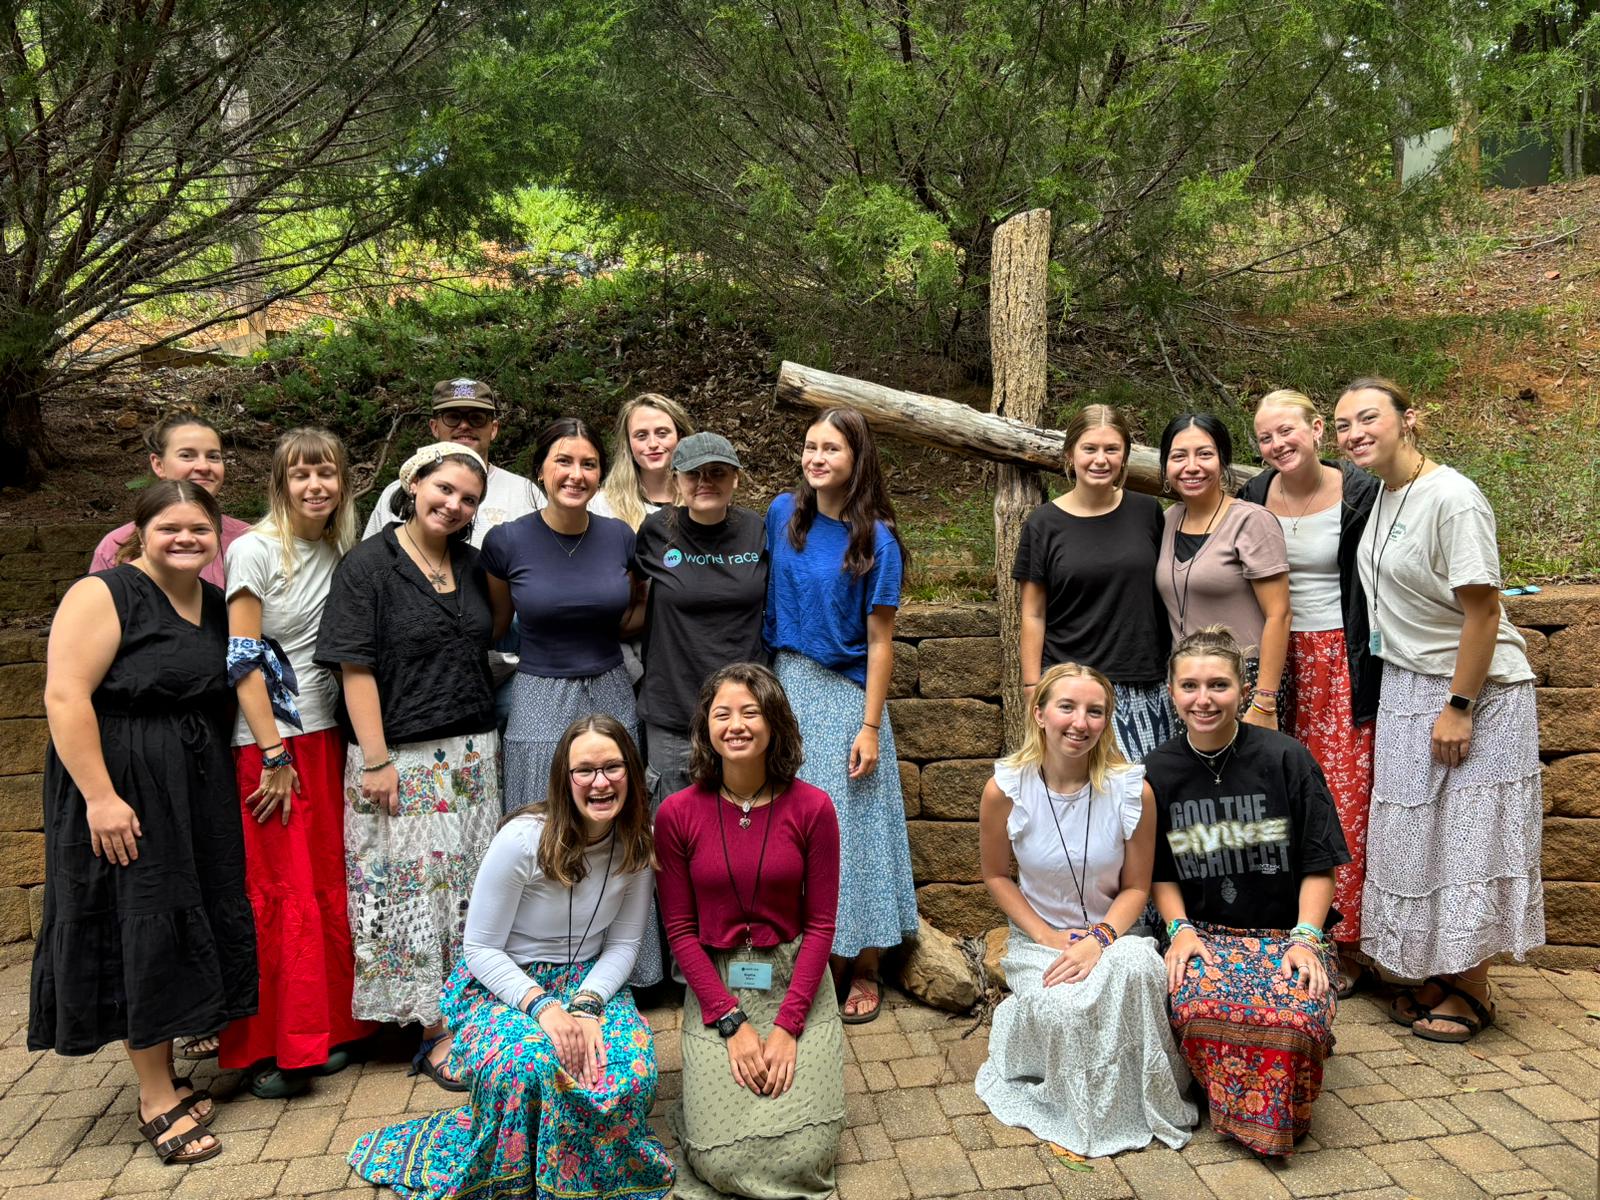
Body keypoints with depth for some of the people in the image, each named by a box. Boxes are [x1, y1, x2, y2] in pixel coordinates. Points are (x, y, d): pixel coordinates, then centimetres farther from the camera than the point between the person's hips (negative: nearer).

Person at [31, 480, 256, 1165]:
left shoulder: (217, 605, 10)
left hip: (200, 793, 7)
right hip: (125, 794, -7)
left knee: (192, 925, 11)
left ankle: (164, 1077, 27)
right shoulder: (104, 595, -11)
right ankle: (156, 1101, 11)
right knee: (141, 931, -1)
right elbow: (65, 696, -18)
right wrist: (100, 796, -23)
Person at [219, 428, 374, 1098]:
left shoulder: (342, 553, 10)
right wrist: (275, 756, -13)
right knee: (278, 893, -1)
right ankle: (270, 1046, 13)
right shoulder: (255, 550, -8)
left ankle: (321, 1029, 21)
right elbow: (242, 659, -11)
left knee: (329, 886, 7)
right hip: (266, 742, -5)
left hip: (326, 736, 5)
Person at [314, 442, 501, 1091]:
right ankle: (437, 1034, 11)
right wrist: (375, 761, -16)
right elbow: (356, 668, -12)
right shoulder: (368, 565, -7)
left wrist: (488, 739, 12)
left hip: (472, 754, 6)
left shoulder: (472, 565, 10)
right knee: (416, 889, 0)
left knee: (471, 889, 11)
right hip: (405, 759, -6)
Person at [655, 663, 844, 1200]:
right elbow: (680, 928, -3)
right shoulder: (677, 813, -8)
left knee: (802, 1154, -8)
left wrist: (787, 1024, -12)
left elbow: (820, 924, -4)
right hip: (715, 983, 0)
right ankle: (706, 1093, 24)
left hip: (796, 979, 0)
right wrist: (732, 1023, -10)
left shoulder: (812, 807, -9)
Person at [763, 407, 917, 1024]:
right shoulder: (784, 513, 4)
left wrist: (870, 727, -12)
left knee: (848, 825, 3)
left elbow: (879, 639, -9)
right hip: (786, 685, 4)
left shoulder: (876, 539, -9)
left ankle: (864, 972, 19)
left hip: (844, 694, -4)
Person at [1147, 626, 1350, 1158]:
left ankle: (1281, 1116, 1)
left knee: (1300, 1012, -33)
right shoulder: (1157, 771, 2)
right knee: (1197, 1006, -33)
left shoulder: (1285, 759, -4)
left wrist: (1305, 937, -12)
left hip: (1287, 931, -1)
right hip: (1204, 931, 1)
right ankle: (1238, 1112, -1)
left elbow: (1319, 865, 0)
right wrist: (1179, 928, -6)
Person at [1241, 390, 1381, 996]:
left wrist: (1373, 676, -8)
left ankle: (1344, 946, 12)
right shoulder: (1252, 499, 4)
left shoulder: (1361, 493, -6)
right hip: (1280, 660, 3)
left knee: (1344, 798, -2)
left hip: (1342, 660, -3)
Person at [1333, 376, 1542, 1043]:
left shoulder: (1453, 498, -19)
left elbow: (1482, 612, -19)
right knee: (1416, 835, 13)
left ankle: (1472, 992, 17)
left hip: (1474, 692, -8)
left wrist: (1459, 707, -19)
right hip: (1406, 688, 8)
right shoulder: (1382, 492, 6)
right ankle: (1437, 974, 27)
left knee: (1467, 836, 1)